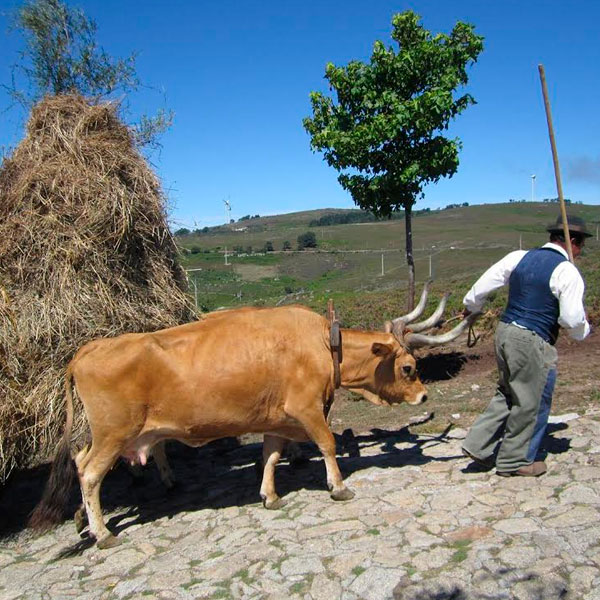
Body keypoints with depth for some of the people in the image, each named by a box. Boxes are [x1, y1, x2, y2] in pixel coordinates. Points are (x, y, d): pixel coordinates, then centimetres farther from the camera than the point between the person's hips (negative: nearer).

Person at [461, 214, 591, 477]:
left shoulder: (519, 257, 7)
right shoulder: (567, 272, -11)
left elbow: (483, 284, 10)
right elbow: (572, 319, -15)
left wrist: (470, 306, 28)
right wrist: (583, 329, 8)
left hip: (505, 331, 7)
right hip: (533, 342, -7)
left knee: (508, 394, 22)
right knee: (531, 403, 9)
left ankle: (478, 444, 19)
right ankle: (514, 461, 22)